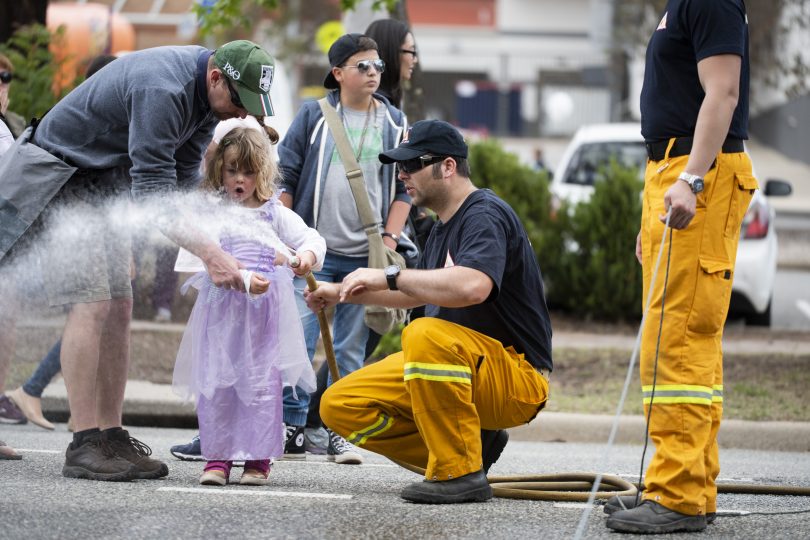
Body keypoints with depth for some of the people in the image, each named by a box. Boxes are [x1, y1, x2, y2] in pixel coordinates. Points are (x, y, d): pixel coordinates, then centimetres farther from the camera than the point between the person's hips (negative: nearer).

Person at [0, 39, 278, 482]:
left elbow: (182, 179, 7)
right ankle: (84, 445, -18)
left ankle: (112, 437, 3)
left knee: (118, 309, 3)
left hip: (106, 183, 10)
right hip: (65, 174, -10)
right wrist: (208, 253, -37)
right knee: (92, 305, -17)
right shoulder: (162, 91, -31)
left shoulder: (206, 95, -1)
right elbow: (152, 194, -33)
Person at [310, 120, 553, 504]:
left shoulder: (485, 215, -16)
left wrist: (390, 276, -27)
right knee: (339, 406, 0)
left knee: (426, 334, -37)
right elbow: (418, 293, 32)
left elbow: (472, 286, -37)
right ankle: (470, 444, 4)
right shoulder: (444, 228, 14)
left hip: (516, 380, -9)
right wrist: (342, 293, 24)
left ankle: (460, 472, -25)